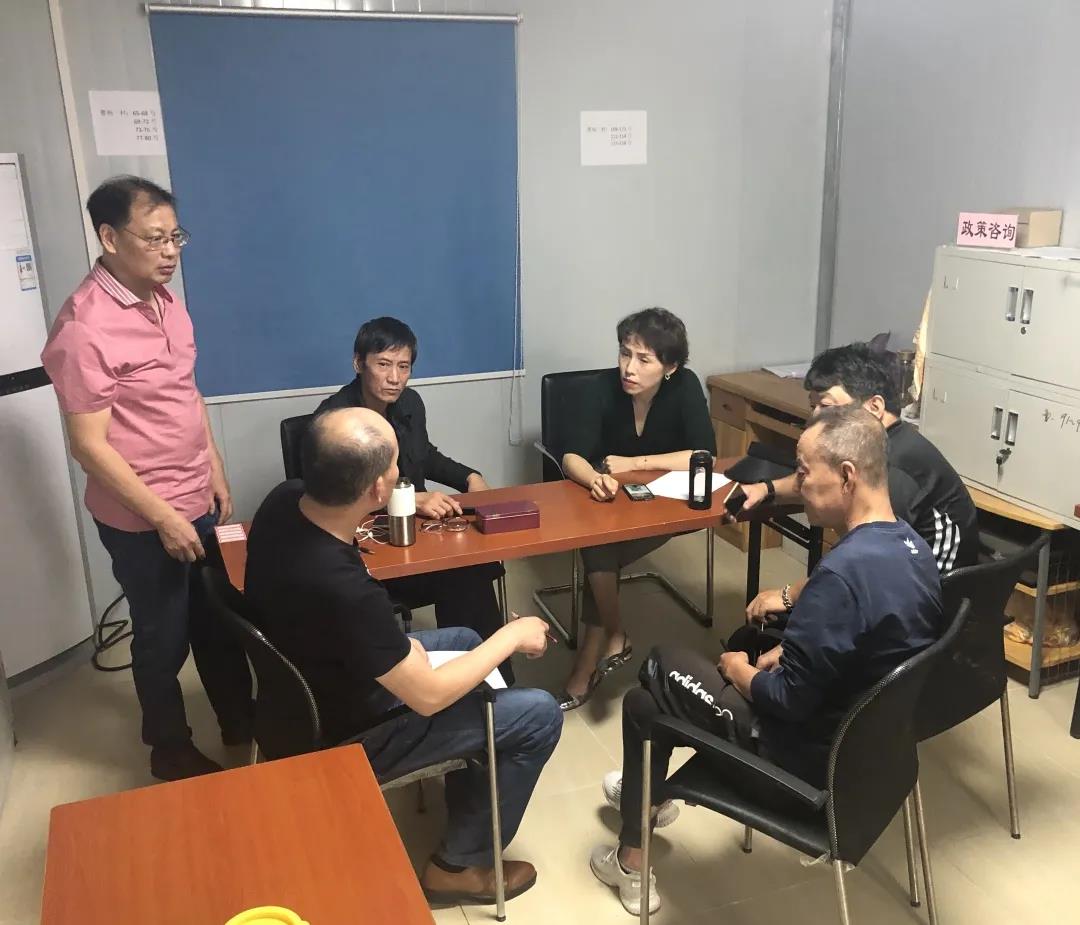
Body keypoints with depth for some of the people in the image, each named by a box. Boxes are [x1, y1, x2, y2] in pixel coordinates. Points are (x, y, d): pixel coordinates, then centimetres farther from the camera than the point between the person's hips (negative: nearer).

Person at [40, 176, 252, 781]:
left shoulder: (166, 300, 3)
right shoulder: (84, 327, -21)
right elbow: (89, 444, -21)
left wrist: (216, 475, 13)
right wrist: (163, 516, -19)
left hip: (198, 503, 7)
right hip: (142, 521, -7)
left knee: (220, 622, 20)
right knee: (164, 638, 12)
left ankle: (241, 724, 40)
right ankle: (171, 749, 34)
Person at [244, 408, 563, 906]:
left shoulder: (283, 500, -17)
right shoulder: (345, 590, -41)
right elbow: (428, 696, -27)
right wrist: (511, 636, -15)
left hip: (307, 689, 8)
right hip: (345, 735, -8)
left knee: (465, 639, 24)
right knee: (540, 715, -1)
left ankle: (467, 797, 39)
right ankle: (458, 864, 18)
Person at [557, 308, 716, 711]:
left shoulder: (684, 387, -19)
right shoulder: (607, 387, -19)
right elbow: (571, 458, -25)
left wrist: (634, 463, -26)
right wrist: (596, 479, -47)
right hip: (608, 497, 2)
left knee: (599, 548, -27)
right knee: (598, 542, -30)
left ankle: (589, 657, -11)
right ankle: (613, 637, -9)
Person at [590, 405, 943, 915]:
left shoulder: (844, 571, -33)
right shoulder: (914, 547, -3)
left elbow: (789, 699, -26)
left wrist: (742, 672, -7)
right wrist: (789, 653, 4)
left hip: (812, 754, -9)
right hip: (868, 732, 9)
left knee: (642, 701, 10)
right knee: (671, 665, 22)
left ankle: (631, 862, 27)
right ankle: (649, 795, 43)